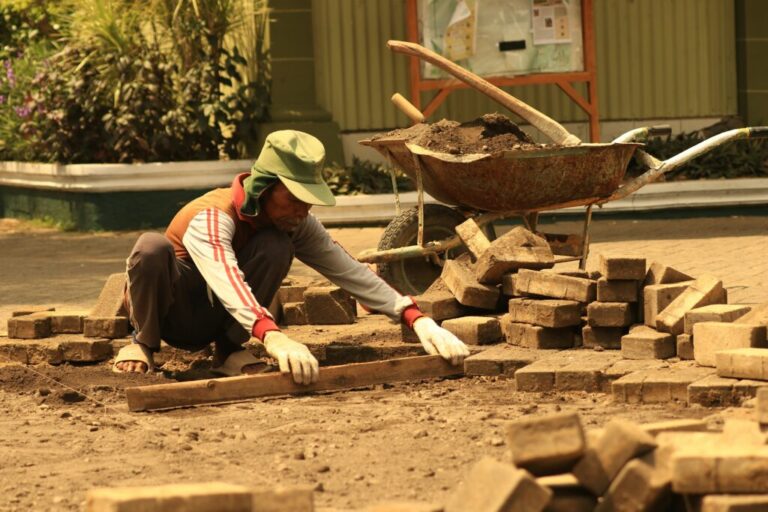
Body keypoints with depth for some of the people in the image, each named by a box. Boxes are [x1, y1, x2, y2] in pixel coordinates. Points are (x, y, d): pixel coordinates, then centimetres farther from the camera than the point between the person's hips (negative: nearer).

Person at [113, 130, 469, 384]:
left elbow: (351, 272, -19)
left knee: (275, 247, -25)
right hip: (169, 312, -4)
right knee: (151, 246, -38)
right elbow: (227, 282, -51)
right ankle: (143, 343, -10)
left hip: (217, 323, 4)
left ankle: (228, 349, -8)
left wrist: (420, 321, -32)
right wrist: (275, 339, -68)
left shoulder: (297, 225, -13)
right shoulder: (212, 219, -33)